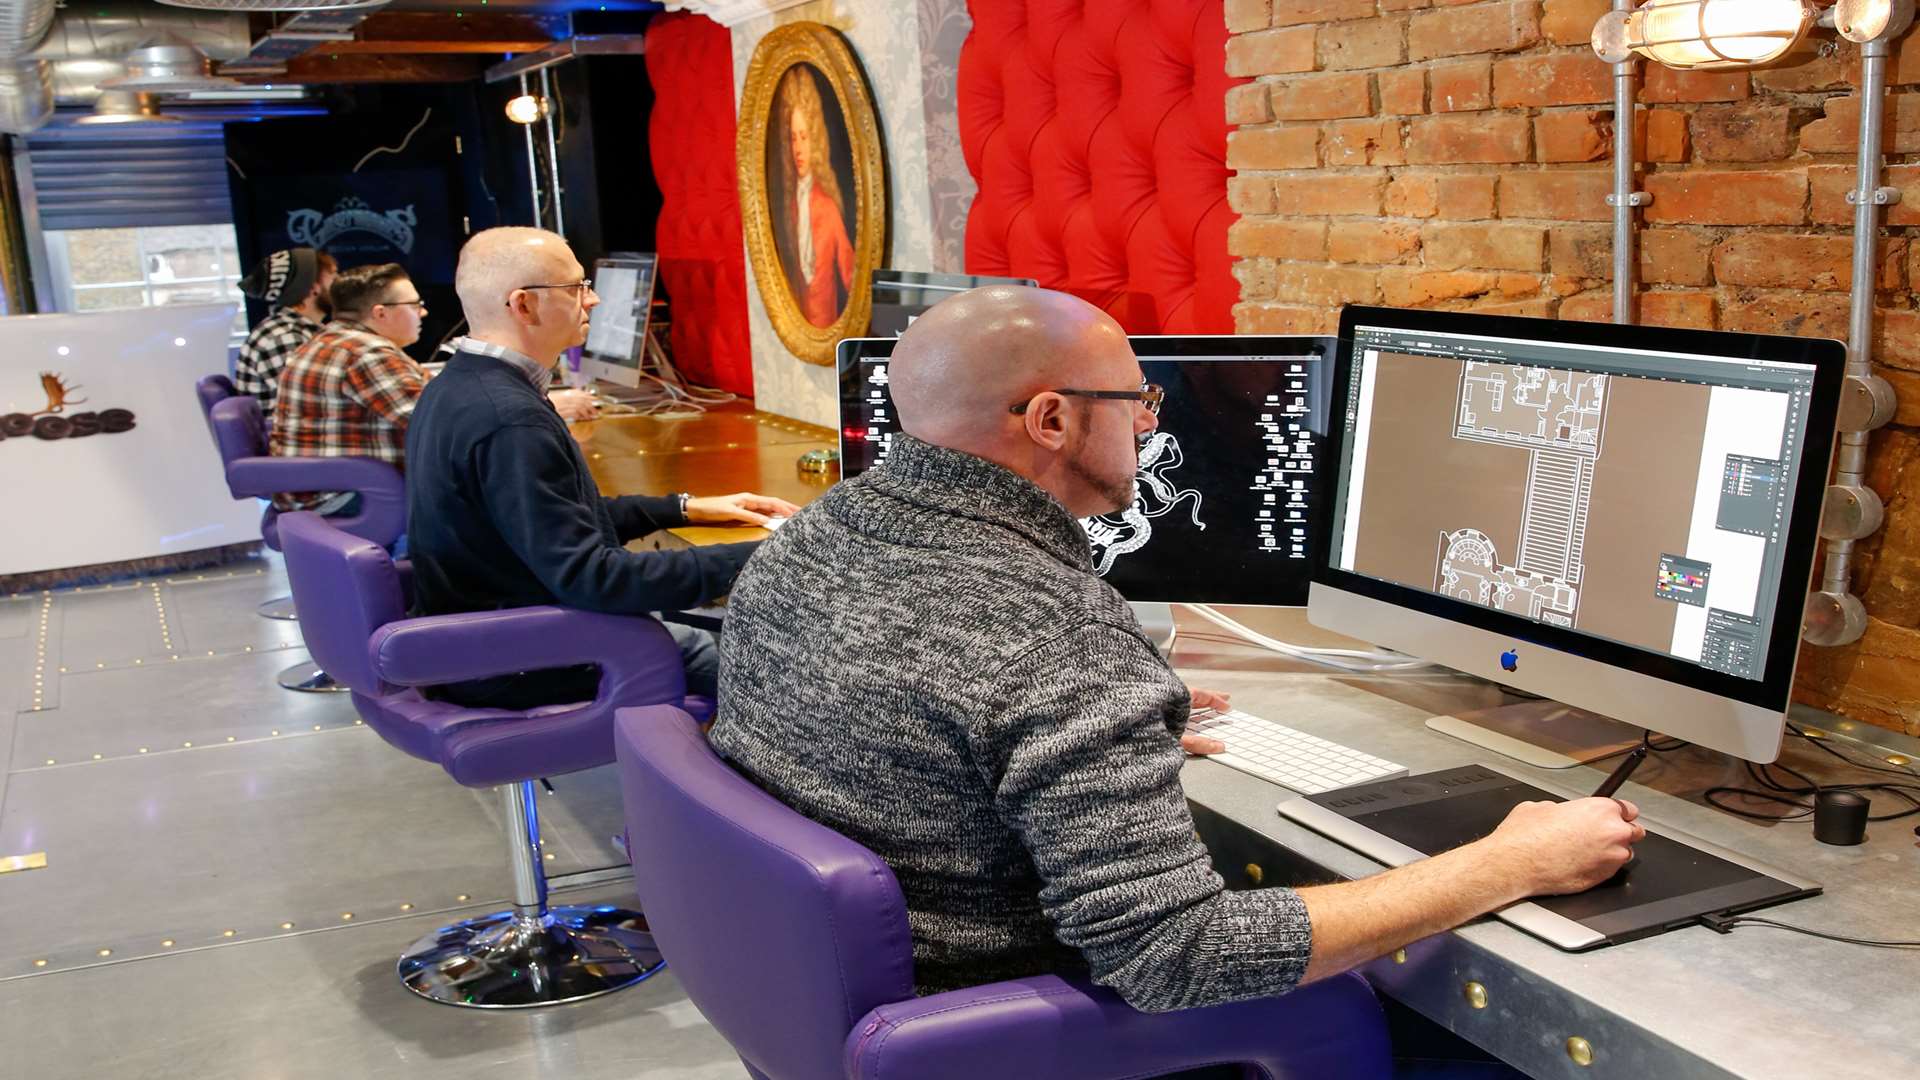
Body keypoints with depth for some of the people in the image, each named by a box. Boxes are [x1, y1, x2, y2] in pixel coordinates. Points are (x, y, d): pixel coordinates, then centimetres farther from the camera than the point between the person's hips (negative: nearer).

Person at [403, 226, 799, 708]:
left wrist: (687, 508, 13)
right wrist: (751, 561, -26)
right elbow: (588, 578, -29)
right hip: (519, 669, -10)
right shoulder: (509, 421, -26)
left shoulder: (457, 387, 6)